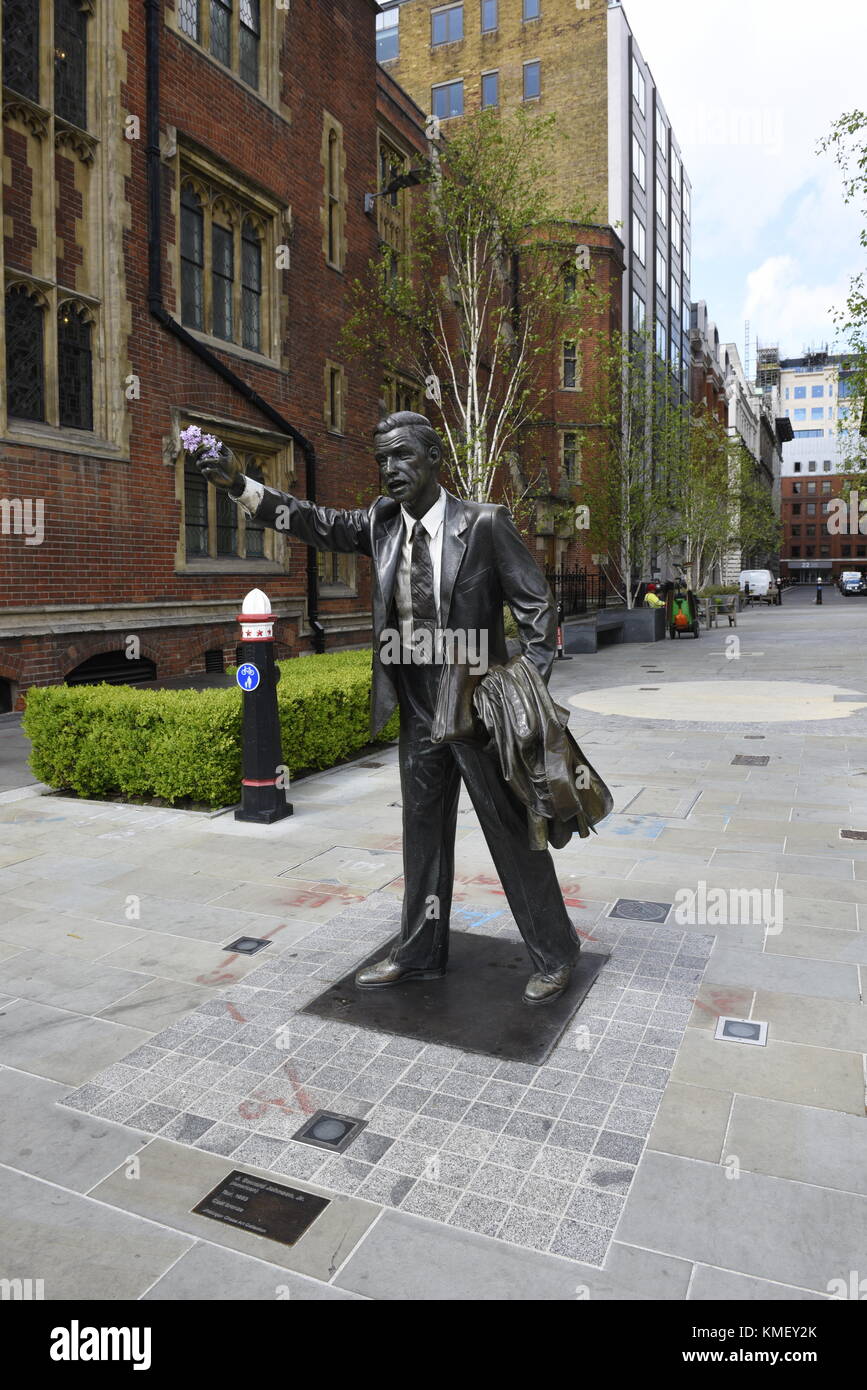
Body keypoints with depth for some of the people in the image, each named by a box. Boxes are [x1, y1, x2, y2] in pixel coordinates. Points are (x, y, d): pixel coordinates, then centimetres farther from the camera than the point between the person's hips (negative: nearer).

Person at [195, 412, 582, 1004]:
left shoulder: (484, 523, -11)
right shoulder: (382, 522, 5)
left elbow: (537, 605, -8)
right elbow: (318, 523, 4)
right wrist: (241, 486, -8)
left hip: (480, 710, -5)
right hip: (420, 716, 6)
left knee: (514, 833, 5)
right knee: (423, 837, 16)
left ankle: (554, 954, 24)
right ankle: (420, 954, 34)